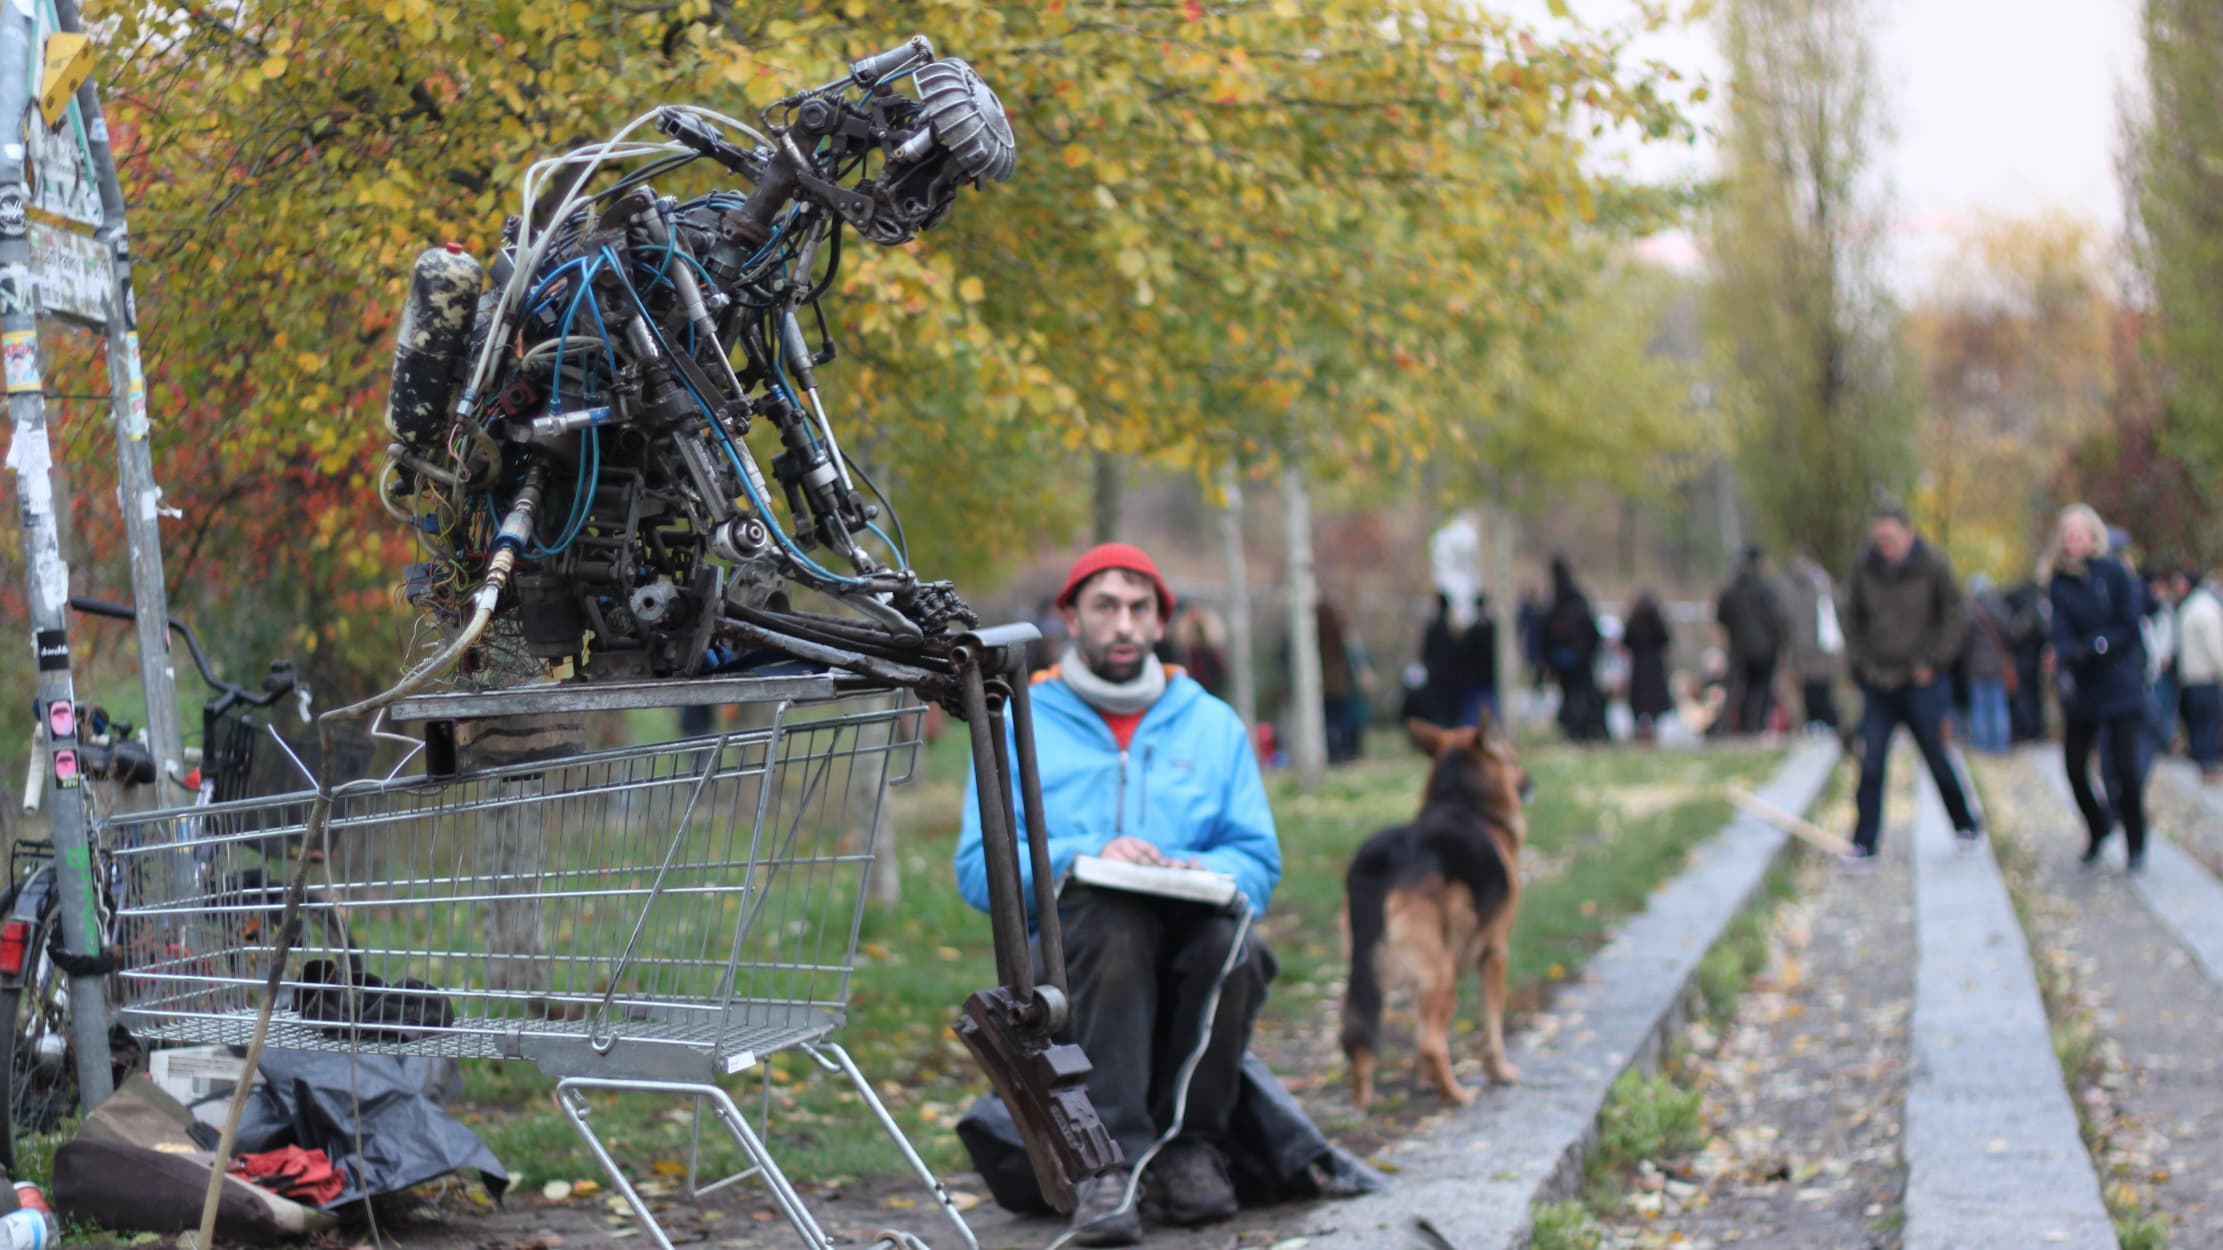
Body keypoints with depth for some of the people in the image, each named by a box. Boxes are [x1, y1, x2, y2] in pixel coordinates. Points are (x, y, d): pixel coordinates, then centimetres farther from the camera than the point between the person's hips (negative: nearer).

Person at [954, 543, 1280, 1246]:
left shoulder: (1213, 725, 19)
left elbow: (1259, 860, 10)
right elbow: (978, 869, -1)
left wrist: (1203, 871, -13)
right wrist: (1084, 855, -17)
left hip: (1186, 948, 2)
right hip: (1069, 958, -2)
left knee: (1229, 938, -33)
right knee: (1114, 918, -36)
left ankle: (1190, 1148, -17)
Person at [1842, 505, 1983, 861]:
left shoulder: (1932, 564, -7)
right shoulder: (1864, 565, -1)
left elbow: (1952, 613, 1)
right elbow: (1853, 617, 11)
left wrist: (1934, 661, -5)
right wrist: (1860, 662, 4)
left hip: (1921, 681, -2)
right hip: (1877, 681, 2)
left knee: (1936, 757, 7)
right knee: (1871, 764, -4)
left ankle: (1964, 824, 28)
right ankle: (1864, 842, 0)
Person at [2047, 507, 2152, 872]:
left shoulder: (2115, 573, -6)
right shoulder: (2059, 582, 3)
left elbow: (2131, 628, -8)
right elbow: (2061, 633, -7)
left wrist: (2092, 646, -19)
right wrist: (2064, 666, -26)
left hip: (2120, 685, -4)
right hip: (2080, 689, 4)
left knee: (2126, 766, -8)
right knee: (2074, 766, 5)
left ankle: (2136, 845, 7)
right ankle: (2098, 825, 31)